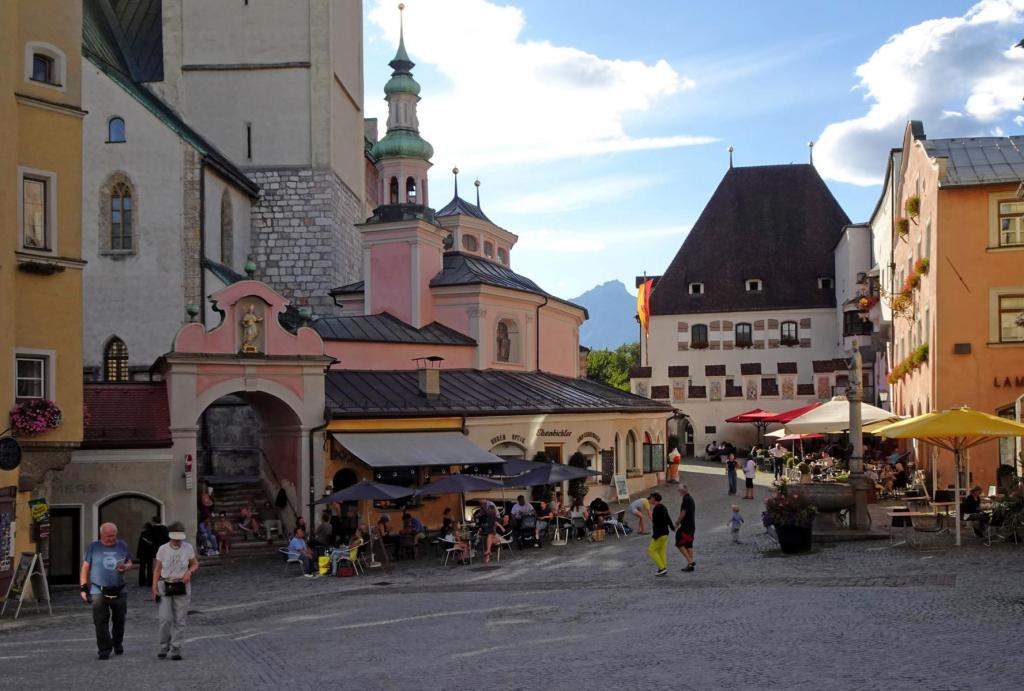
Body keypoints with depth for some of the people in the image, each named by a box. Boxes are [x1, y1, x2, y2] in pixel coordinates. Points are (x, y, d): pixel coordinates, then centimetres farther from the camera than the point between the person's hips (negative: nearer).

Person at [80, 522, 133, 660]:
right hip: (98, 591, -3)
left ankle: (118, 644, 31)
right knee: (101, 621, -7)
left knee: (119, 620, 10)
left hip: (118, 590, 3)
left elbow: (129, 563, 17)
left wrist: (125, 567, -8)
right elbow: (85, 568, 2)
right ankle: (104, 650, -2)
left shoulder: (122, 546, 8)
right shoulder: (93, 547, 1)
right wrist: (84, 587, -4)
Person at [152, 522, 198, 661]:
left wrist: (189, 572, -12)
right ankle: (164, 647, 10)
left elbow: (195, 564, 10)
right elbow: (157, 569, 4)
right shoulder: (163, 549, -3)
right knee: (165, 619, -8)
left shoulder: (188, 548, -2)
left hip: (182, 587, 1)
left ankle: (176, 649, 9)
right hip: (165, 587, -1)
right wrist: (154, 587, -4)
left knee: (179, 620, 2)